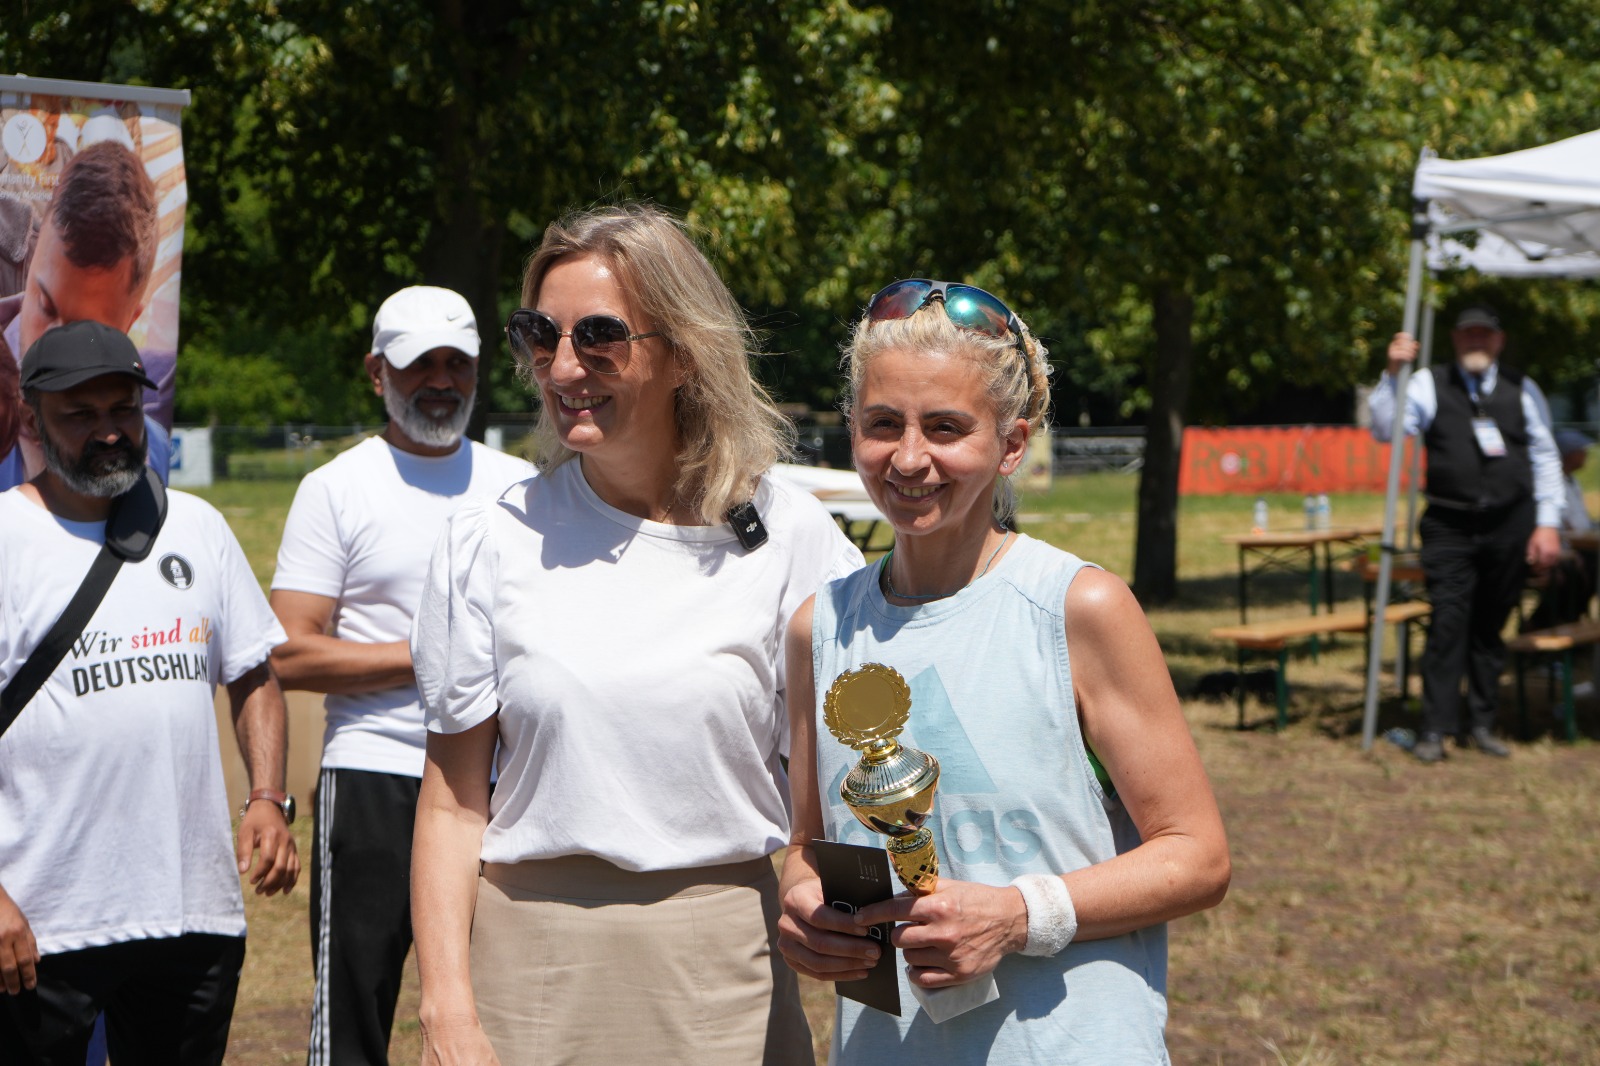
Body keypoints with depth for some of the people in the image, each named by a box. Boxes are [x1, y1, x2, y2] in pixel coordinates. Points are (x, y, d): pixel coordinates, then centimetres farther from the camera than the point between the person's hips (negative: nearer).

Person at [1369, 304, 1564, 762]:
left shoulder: (1522, 390, 8)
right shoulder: (1429, 385, 3)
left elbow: (1545, 458, 9)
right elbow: (1386, 430, -7)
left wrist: (1547, 523, 3)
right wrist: (1393, 373, -18)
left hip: (1509, 526, 2)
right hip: (1449, 527, -2)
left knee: (1491, 626, 8)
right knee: (1447, 622, -10)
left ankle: (1481, 725, 17)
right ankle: (1435, 729, -6)